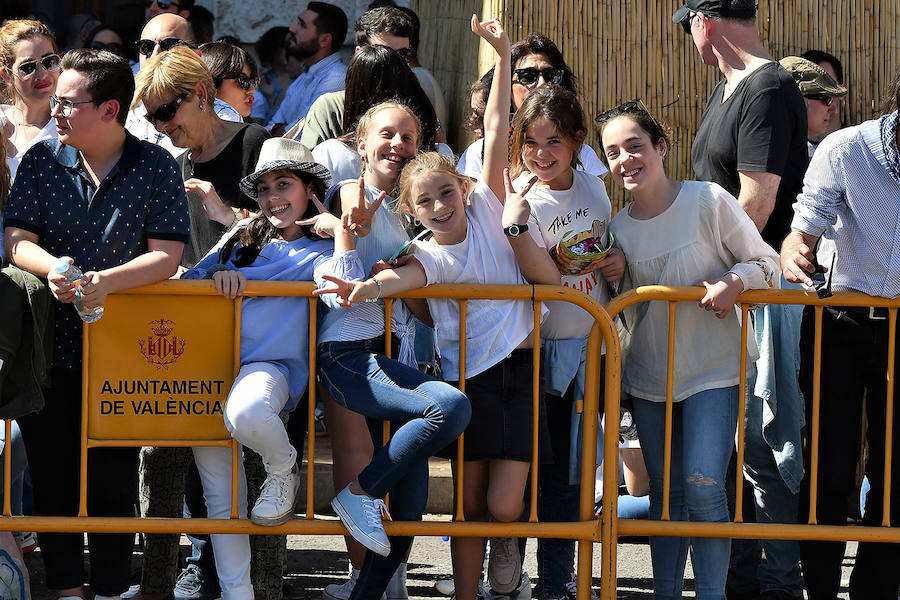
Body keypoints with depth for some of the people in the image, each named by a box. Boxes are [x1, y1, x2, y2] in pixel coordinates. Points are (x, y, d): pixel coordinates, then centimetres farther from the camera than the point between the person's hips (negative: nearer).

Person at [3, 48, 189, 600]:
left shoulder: (156, 167, -1)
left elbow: (165, 257, -7)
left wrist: (105, 281, -23)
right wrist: (53, 270, -21)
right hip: (51, 342, 2)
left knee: (114, 473, -1)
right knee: (52, 467, 2)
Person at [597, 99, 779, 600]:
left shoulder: (708, 201, -10)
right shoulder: (618, 228, 4)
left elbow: (767, 263, -6)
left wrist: (734, 282, -22)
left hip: (712, 371, -4)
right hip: (649, 379, 4)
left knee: (703, 488, -16)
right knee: (666, 495, 9)